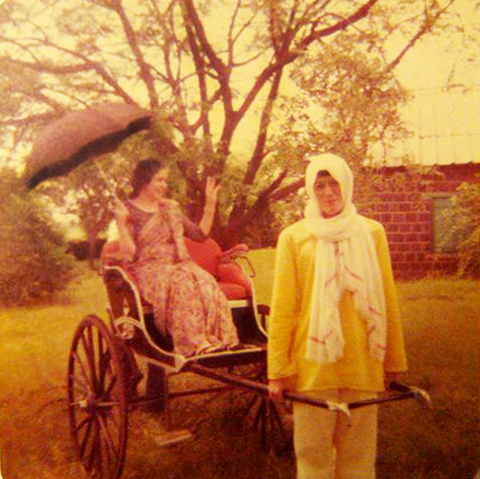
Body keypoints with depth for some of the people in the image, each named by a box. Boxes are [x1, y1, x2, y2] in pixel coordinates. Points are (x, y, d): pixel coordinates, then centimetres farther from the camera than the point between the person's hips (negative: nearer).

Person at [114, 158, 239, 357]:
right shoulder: (128, 211, 3)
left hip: (179, 264, 5)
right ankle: (196, 342, -39)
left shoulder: (170, 208, 19)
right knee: (180, 282, -36)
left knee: (205, 282, -29)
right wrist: (121, 223, -18)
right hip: (148, 270, -4)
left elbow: (200, 234, 19)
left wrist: (210, 204, 15)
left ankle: (217, 337, -33)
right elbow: (129, 255, -7)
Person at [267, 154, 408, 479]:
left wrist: (394, 361, 8)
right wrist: (278, 369, -3)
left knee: (358, 452, 11)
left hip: (363, 364, 1)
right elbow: (282, 307, 0)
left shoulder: (372, 233, 5)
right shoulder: (294, 237, 1)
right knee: (313, 451, 7)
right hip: (313, 364, -1)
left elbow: (388, 301, 7)